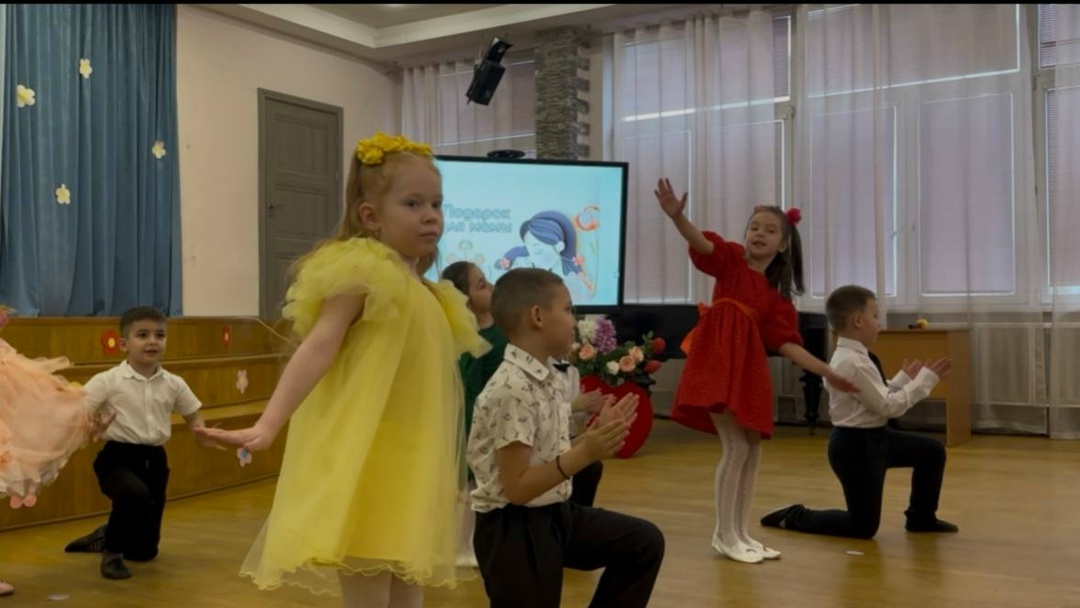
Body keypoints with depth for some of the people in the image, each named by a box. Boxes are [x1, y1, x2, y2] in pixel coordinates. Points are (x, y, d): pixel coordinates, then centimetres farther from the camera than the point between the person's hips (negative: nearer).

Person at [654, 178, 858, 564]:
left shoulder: (777, 297, 12)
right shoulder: (731, 259, 1)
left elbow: (788, 344, 8)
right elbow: (700, 242, -18)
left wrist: (828, 373, 2)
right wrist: (677, 216, -38)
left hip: (750, 367, 6)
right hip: (717, 359, -6)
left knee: (753, 450, 8)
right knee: (736, 448, -8)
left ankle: (741, 533, 21)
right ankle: (724, 536, 4)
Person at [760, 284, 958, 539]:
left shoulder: (853, 356, 7)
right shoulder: (852, 363, -25)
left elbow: (879, 398, 13)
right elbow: (888, 406, -21)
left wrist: (905, 378, 12)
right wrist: (925, 379, -14)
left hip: (873, 437, 10)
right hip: (854, 445, -10)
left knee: (933, 451, 17)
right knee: (864, 527, 1)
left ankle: (921, 517, 31)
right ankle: (794, 517, 14)